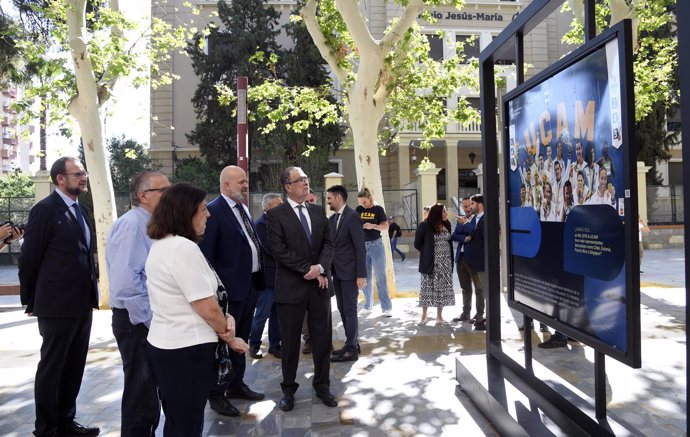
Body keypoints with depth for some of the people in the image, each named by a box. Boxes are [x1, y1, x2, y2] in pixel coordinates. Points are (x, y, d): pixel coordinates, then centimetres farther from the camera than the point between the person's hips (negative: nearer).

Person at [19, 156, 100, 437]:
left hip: (83, 303, 7)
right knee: (51, 369, 7)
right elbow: (29, 259, -8)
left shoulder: (80, 209, 12)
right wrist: (31, 301, -2)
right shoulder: (45, 210, -11)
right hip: (57, 305, -7)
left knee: (74, 367, 17)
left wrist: (91, 292, 10)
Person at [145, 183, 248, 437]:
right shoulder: (184, 248, -22)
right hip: (187, 350, -9)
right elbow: (207, 308, -20)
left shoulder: (160, 245, 9)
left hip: (165, 345, 9)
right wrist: (230, 338, -3)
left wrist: (225, 320, -2)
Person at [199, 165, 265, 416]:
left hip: (251, 284, 8)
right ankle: (217, 394, 21)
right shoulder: (213, 210, -15)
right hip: (230, 287, -8)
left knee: (240, 339, 19)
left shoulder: (243, 209, 12)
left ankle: (236, 385, 35)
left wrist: (259, 277, 12)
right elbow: (205, 254, -17)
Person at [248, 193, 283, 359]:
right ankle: (254, 345, 19)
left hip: (279, 276, 8)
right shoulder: (261, 224, -14)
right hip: (267, 277, -7)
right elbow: (270, 249, -23)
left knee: (276, 314, 14)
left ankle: (274, 345, 24)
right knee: (262, 314, 4)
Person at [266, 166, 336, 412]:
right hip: (291, 287, -4)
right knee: (290, 341, 8)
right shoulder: (276, 215, -5)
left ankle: (322, 385, 28)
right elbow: (279, 250, -13)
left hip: (320, 284, 4)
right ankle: (288, 389, 25)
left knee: (322, 338, 11)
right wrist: (308, 269, -16)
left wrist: (321, 268, -12)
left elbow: (328, 243, 6)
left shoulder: (318, 211, 10)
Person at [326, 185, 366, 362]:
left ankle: (351, 349, 8)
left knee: (350, 310, -1)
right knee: (342, 309, 14)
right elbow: (330, 244, 10)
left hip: (349, 272, -8)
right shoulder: (332, 219, 10)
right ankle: (352, 343, 26)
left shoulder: (352, 217, -13)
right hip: (337, 271, 8)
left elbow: (360, 248, -16)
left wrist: (361, 274, -19)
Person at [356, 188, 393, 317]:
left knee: (380, 278, -3)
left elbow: (386, 227, -6)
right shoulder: (358, 210, 6)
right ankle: (368, 306, 20)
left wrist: (373, 226, -22)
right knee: (365, 278, 9)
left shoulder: (378, 209, -3)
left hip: (376, 245, -4)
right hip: (362, 246, 4)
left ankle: (386, 308, -1)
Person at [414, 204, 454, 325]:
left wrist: (446, 254, 5)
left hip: (445, 263, 4)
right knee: (428, 288, 1)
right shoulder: (425, 226, -8)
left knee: (443, 289, 5)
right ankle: (424, 316, 13)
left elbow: (449, 242, 16)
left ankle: (439, 317, 15)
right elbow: (417, 243, -2)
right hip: (431, 263, -4)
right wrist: (427, 253, 5)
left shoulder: (447, 225, 6)